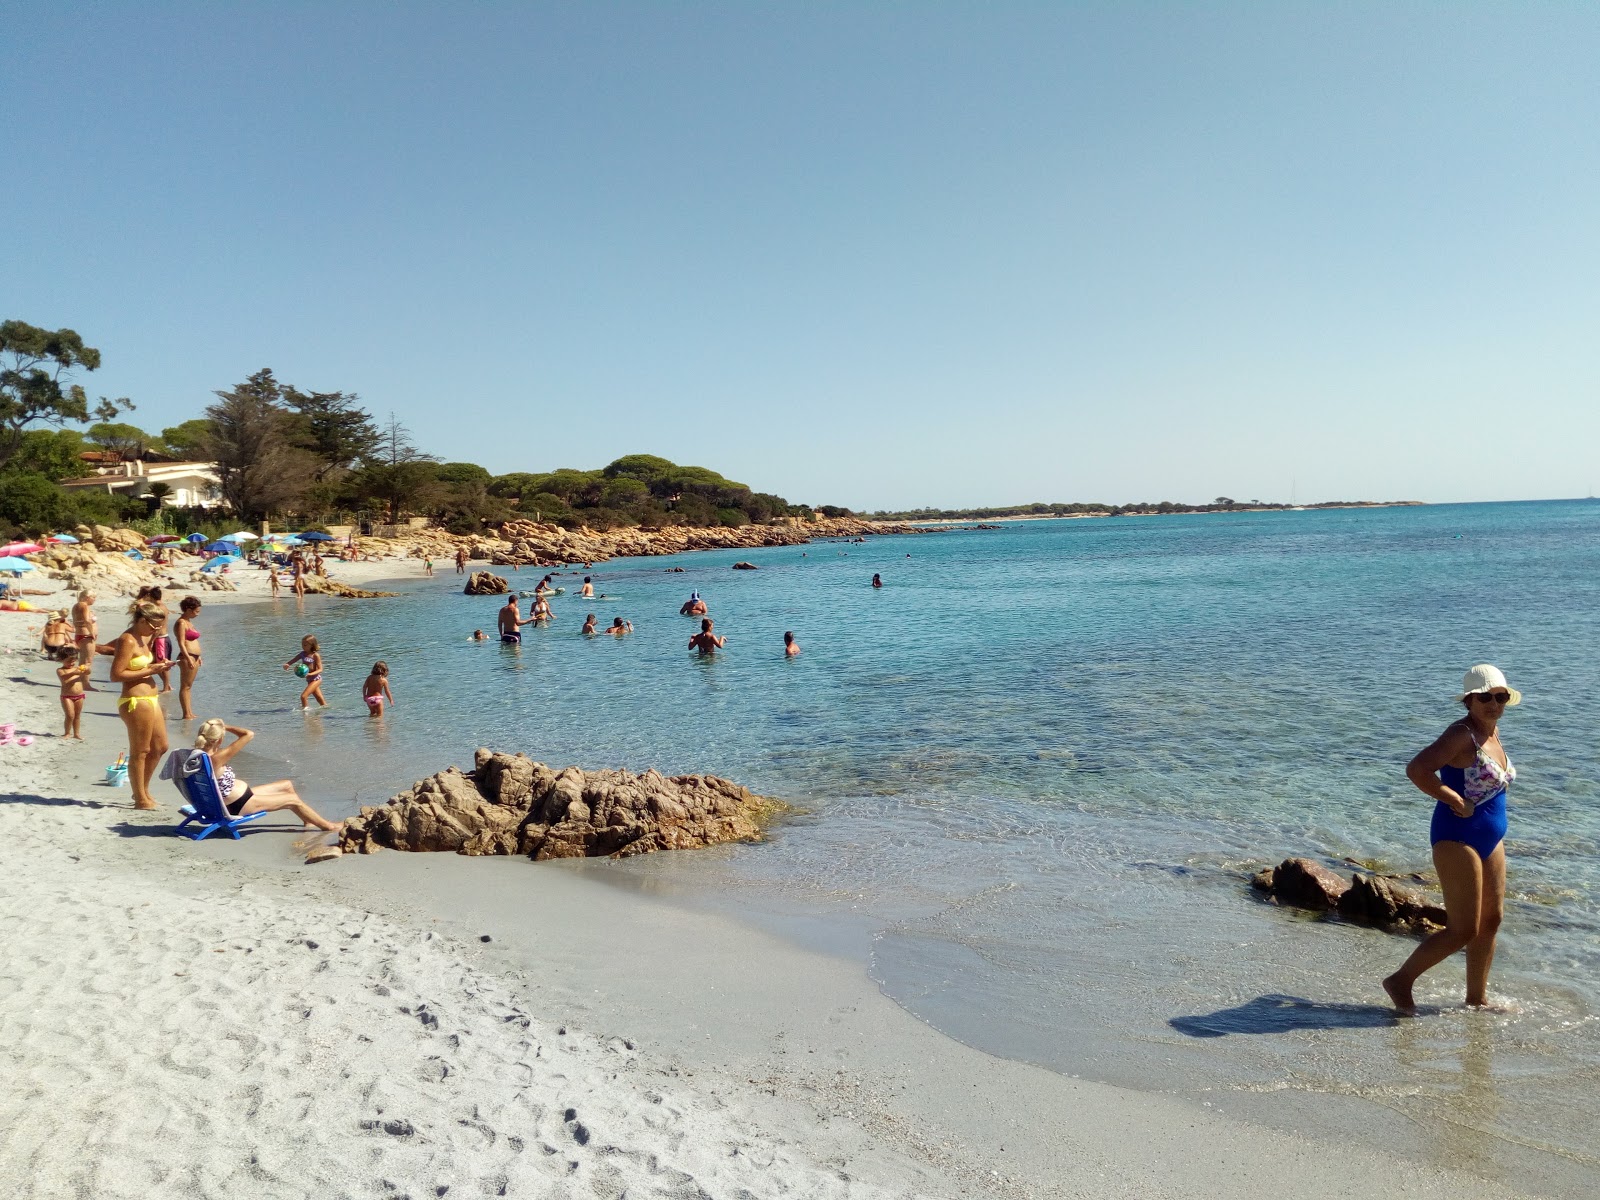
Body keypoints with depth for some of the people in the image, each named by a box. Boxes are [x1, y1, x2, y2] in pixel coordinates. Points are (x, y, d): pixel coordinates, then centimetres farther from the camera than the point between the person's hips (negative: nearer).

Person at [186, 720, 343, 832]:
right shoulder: (216, 759, -32)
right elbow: (248, 734, -31)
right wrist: (227, 727, -19)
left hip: (241, 795, 10)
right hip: (239, 806, -10)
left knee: (288, 785, 20)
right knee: (293, 799, 4)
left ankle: (310, 822, 35)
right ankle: (330, 827, 21)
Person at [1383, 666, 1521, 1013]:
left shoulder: (1492, 731, 9)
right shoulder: (1462, 734, -18)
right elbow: (1416, 769, -30)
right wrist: (1456, 802, -22)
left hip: (1491, 838, 9)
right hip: (1457, 838, -9)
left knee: (1491, 922, 14)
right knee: (1463, 930, -5)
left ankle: (1477, 999, 28)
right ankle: (1401, 981, 8)